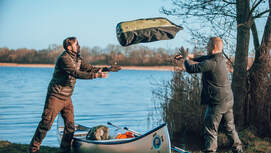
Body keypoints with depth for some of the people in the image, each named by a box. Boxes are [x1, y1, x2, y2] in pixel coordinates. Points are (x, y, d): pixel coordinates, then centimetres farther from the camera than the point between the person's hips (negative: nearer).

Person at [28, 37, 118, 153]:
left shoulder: (77, 59, 8)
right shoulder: (64, 58, -20)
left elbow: (89, 68, 6)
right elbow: (77, 74, -29)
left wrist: (104, 69, -8)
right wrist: (96, 75, -31)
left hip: (67, 98, 8)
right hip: (55, 96, -8)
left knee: (70, 125, 6)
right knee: (46, 124, -4)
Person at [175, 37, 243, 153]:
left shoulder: (211, 63, -21)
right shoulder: (220, 58, 7)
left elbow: (191, 68, -21)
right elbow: (203, 59, 22)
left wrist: (186, 58, -3)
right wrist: (189, 56, 13)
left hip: (216, 103, -9)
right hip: (228, 100, 9)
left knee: (210, 132, -2)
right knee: (230, 128, 21)